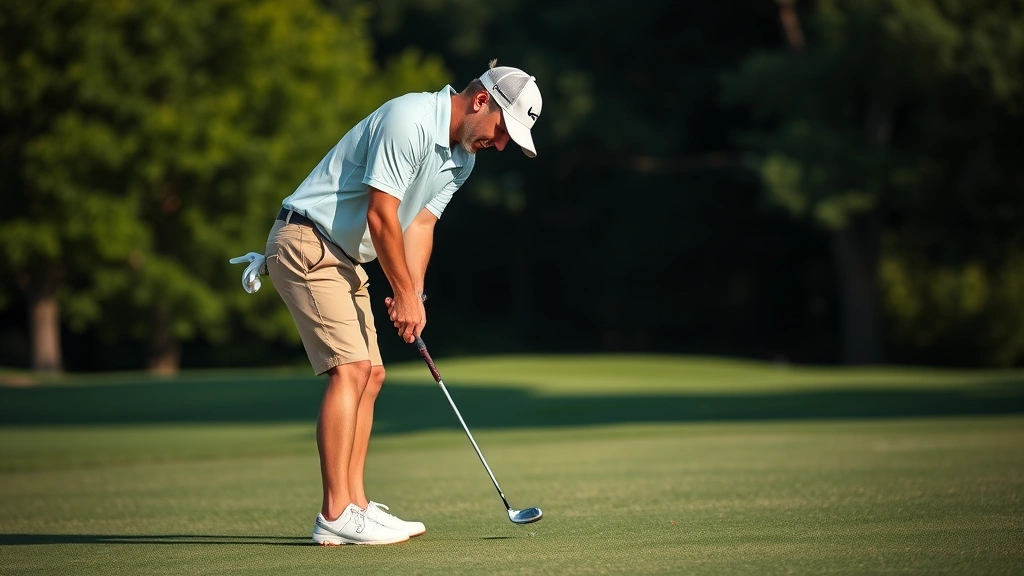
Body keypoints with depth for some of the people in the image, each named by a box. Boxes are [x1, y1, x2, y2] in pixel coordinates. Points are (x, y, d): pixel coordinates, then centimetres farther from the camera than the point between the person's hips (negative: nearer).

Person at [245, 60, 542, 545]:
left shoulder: (461, 158, 10)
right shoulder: (409, 122, -22)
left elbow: (420, 223, 8)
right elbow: (381, 215, -22)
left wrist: (411, 294, -7)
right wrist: (405, 293, -14)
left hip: (345, 258, 10)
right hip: (306, 244, -10)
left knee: (370, 373, 8)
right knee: (350, 368, -16)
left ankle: (354, 504, 10)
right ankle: (336, 515, -18)